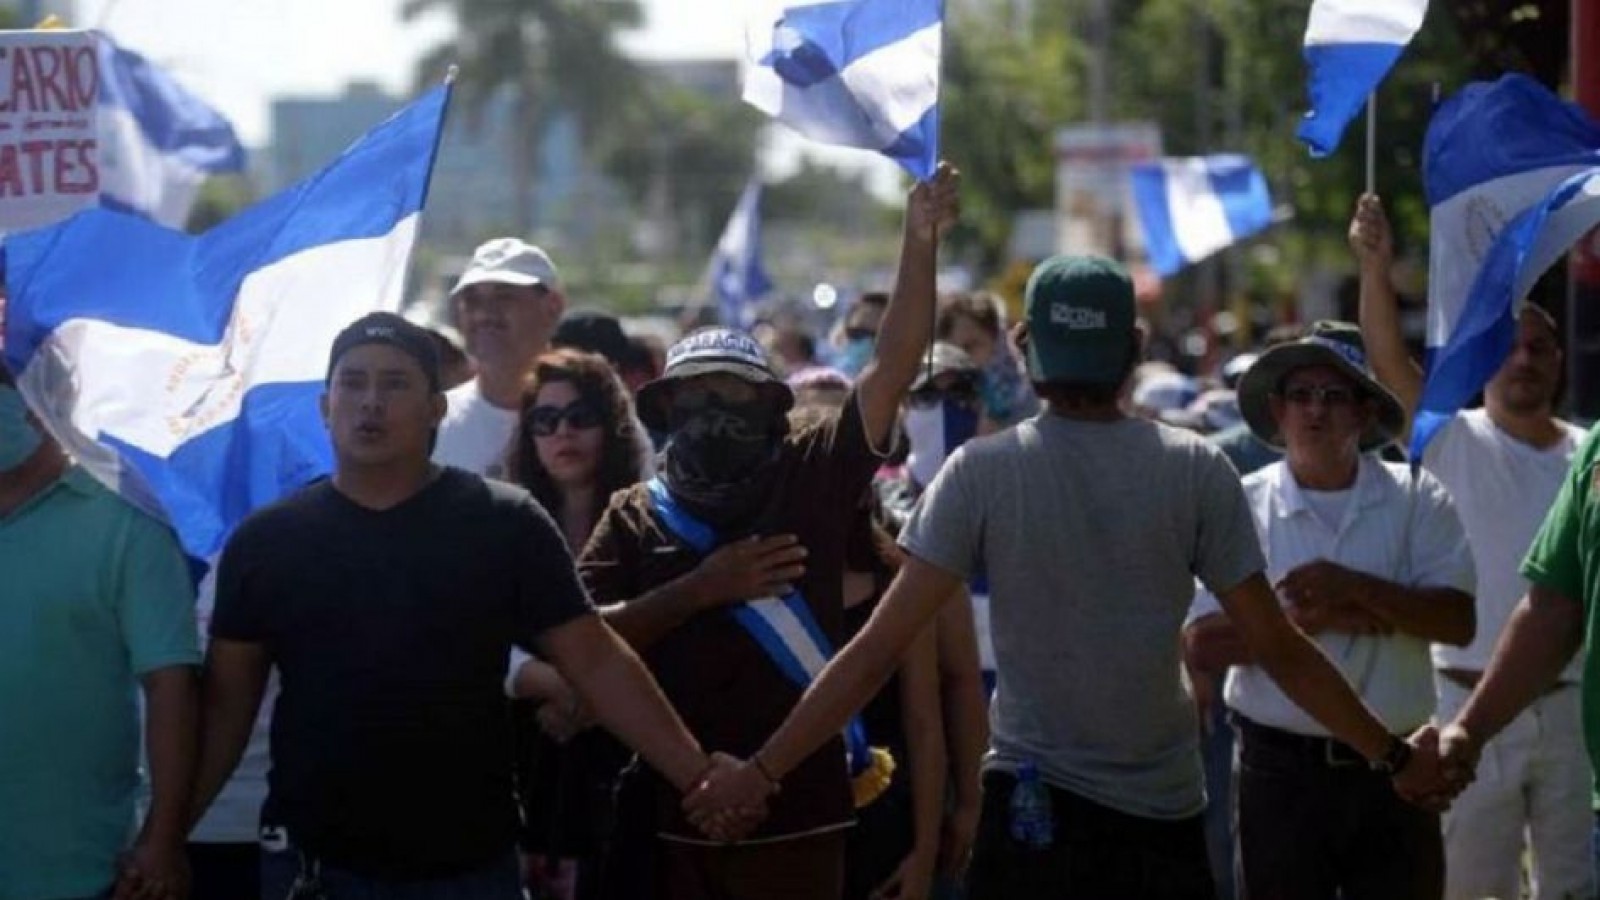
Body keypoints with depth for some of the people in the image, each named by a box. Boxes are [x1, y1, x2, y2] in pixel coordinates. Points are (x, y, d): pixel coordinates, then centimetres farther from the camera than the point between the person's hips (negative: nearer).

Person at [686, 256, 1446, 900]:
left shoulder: (981, 472, -6)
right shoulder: (1196, 472, -3)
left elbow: (879, 650, -9)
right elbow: (1278, 650, -1)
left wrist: (763, 771, -5)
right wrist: (1392, 755, 11)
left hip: (1030, 810, -1)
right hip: (1163, 815, 1)